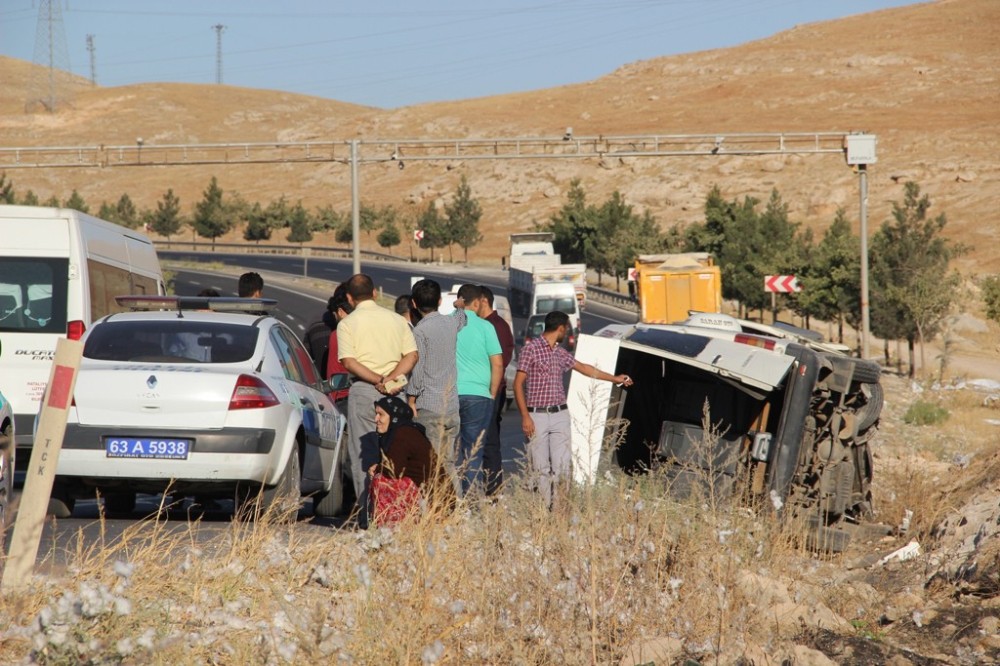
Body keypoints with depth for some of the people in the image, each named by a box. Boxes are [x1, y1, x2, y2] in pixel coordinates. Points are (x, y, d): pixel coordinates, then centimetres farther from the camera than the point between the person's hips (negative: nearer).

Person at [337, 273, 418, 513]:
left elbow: (349, 362, -12)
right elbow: (412, 355, 1)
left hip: (363, 391, -3)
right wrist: (390, 378, -9)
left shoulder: (347, 323, -1)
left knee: (363, 452, 0)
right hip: (394, 392, 3)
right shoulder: (396, 319, 10)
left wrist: (378, 381, -14)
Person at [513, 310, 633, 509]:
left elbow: (584, 368, 30)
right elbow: (518, 384, -7)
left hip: (559, 416, 5)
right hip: (537, 416, -5)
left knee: (563, 466, -5)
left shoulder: (561, 353, 15)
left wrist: (615, 378, 38)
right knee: (540, 468, -5)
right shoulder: (530, 349, -4)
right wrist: (525, 416, -14)